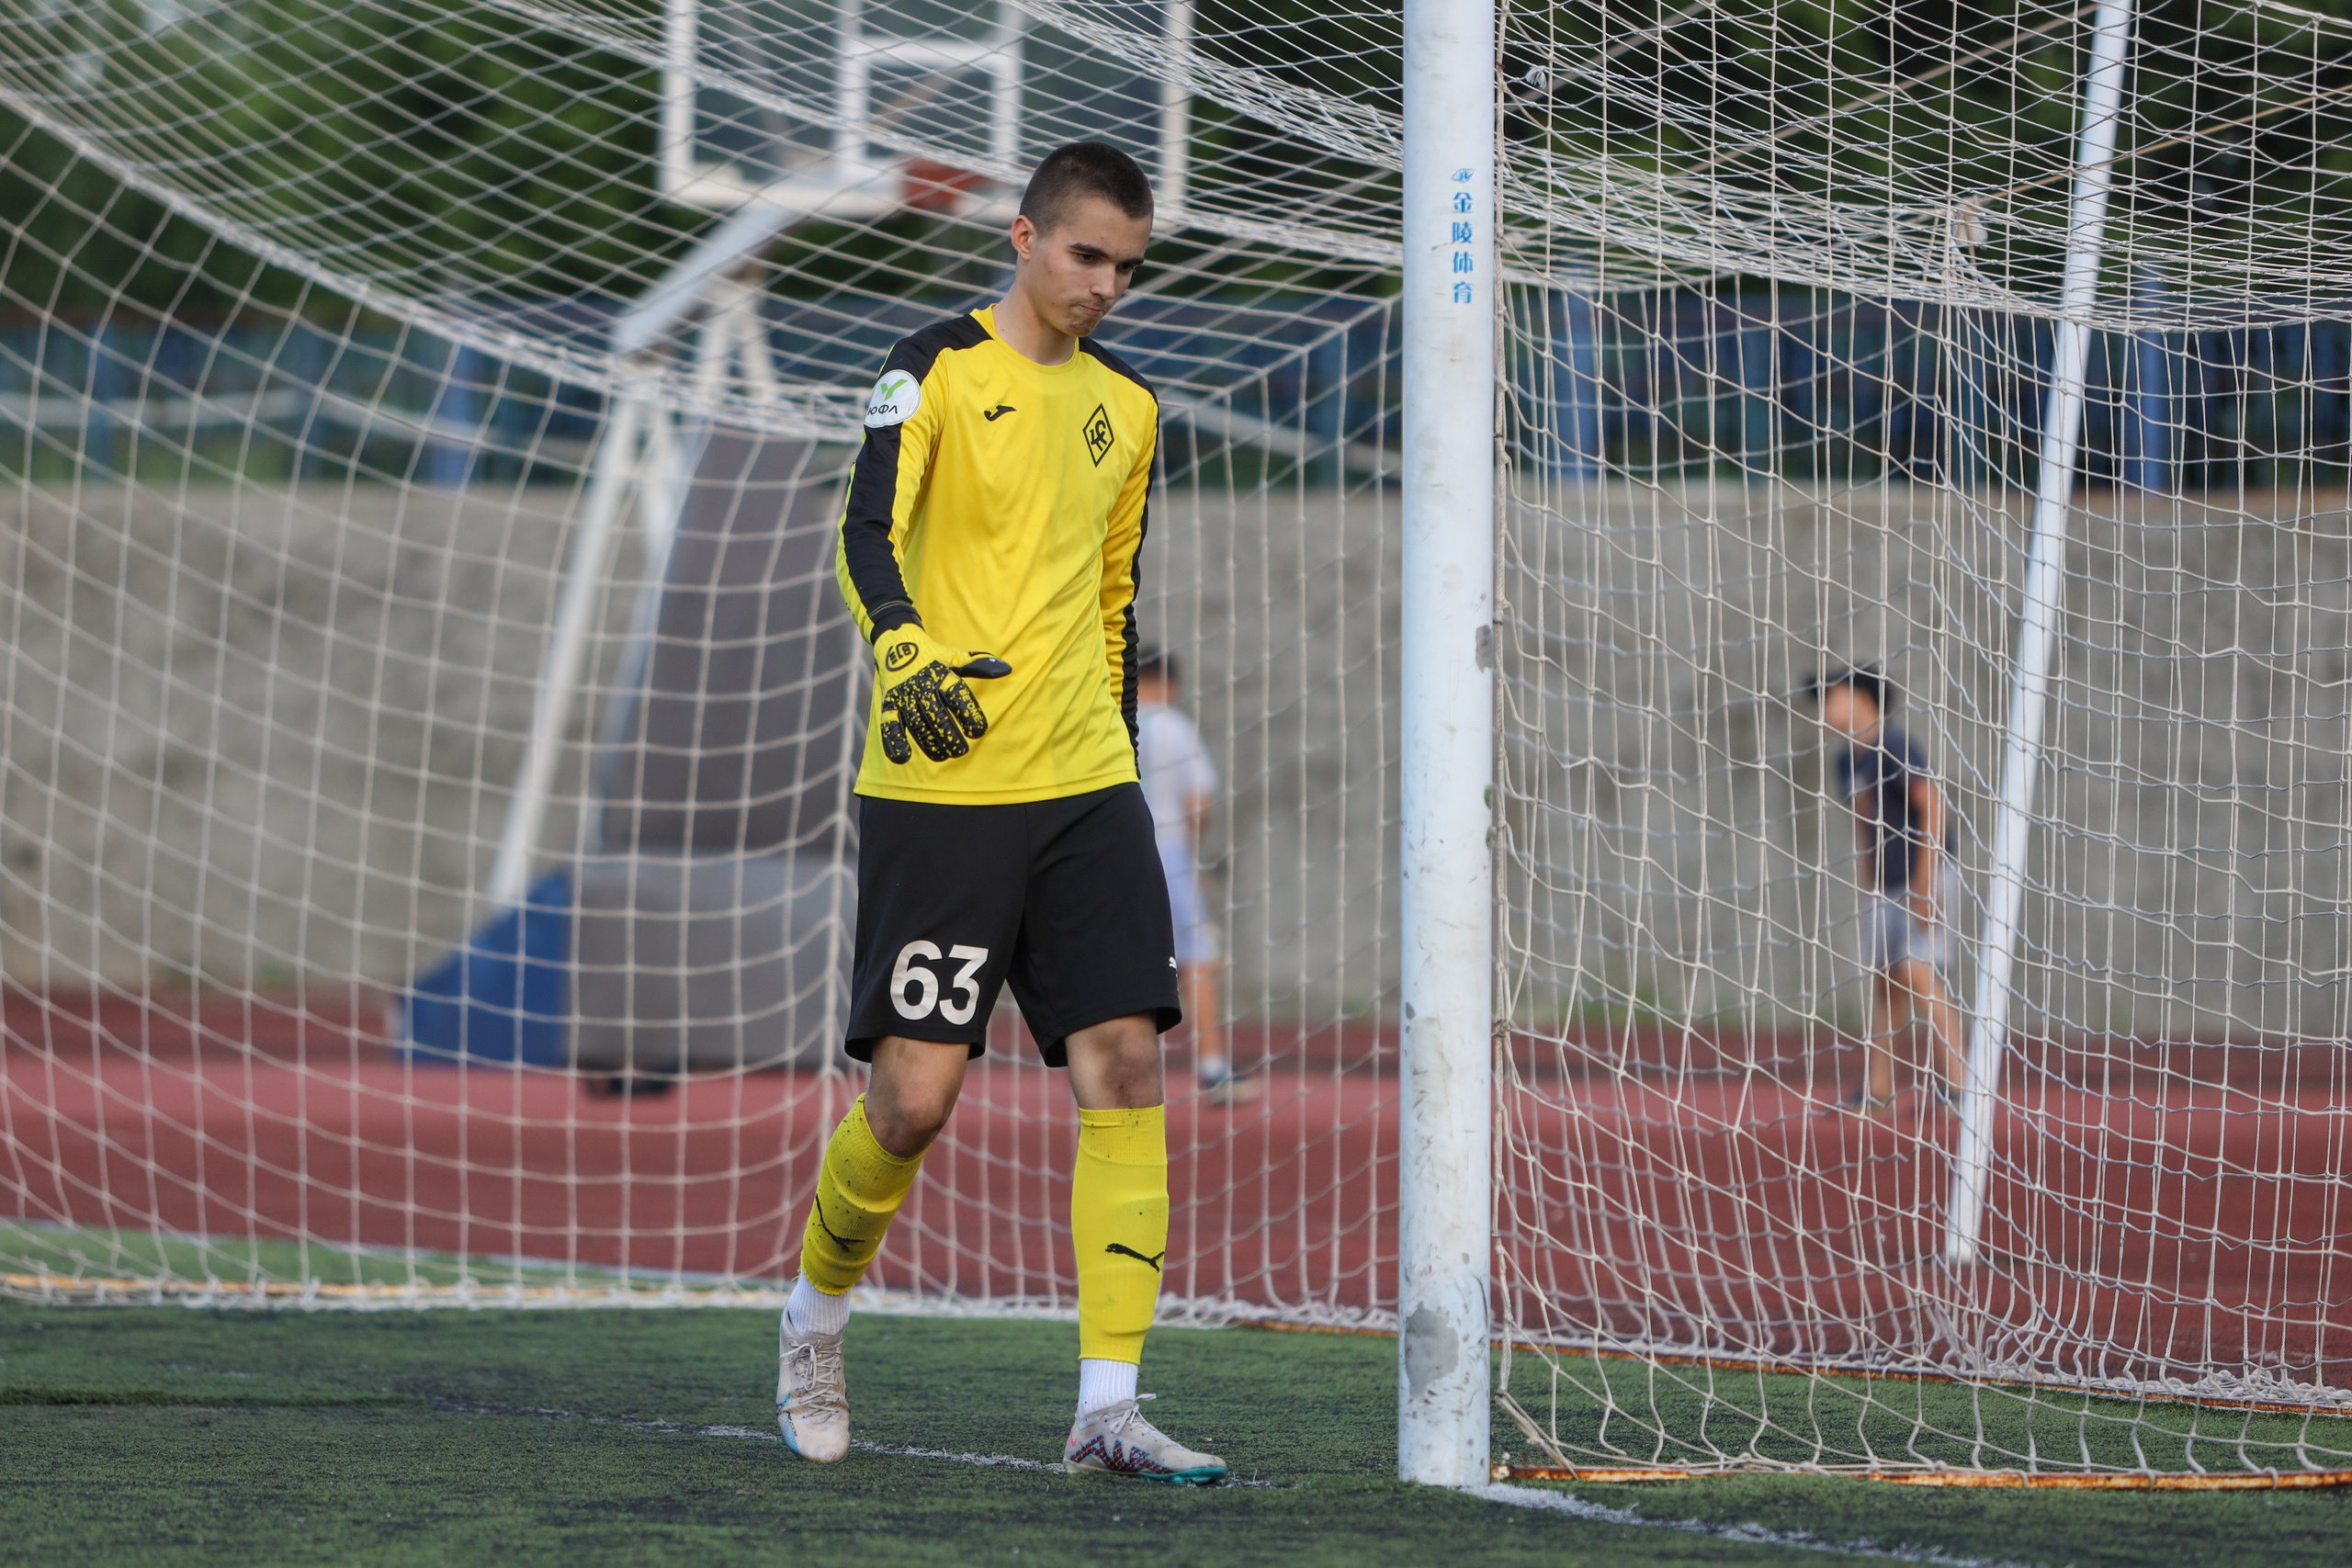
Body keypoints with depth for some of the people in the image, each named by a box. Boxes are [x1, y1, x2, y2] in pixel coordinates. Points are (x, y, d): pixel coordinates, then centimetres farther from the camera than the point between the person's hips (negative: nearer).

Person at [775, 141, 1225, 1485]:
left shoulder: (1127, 407, 16)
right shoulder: (940, 368, -3)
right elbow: (865, 539, -14)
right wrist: (908, 651, -33)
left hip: (1085, 789, 5)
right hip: (939, 789, -5)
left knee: (1126, 1061, -8)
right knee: (916, 1096, -7)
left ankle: (1108, 1407, -10)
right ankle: (816, 1316, 22)